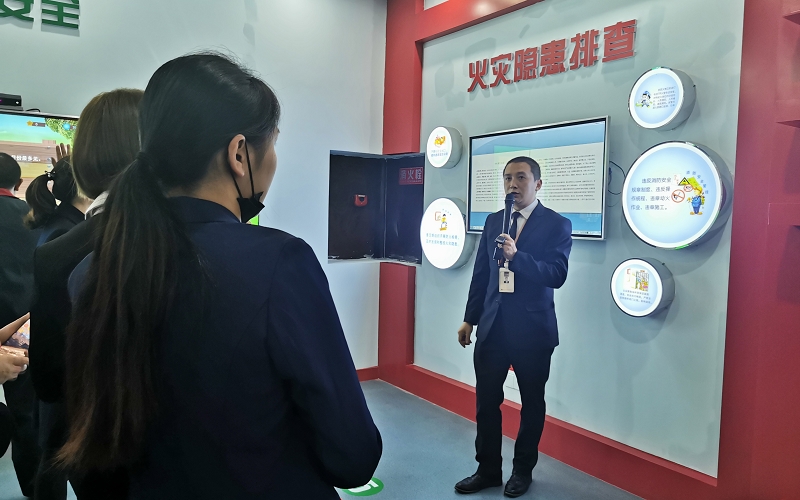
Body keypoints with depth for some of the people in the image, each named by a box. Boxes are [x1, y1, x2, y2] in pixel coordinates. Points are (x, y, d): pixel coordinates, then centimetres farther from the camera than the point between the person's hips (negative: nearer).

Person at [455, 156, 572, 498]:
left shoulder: (557, 225, -6)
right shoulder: (493, 221, 8)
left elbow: (557, 275, -18)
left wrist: (517, 256, -31)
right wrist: (470, 318, 12)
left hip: (532, 329, -4)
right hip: (492, 326, 4)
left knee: (531, 403, 11)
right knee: (486, 401, 9)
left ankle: (523, 470, 30)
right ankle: (488, 469, 26)